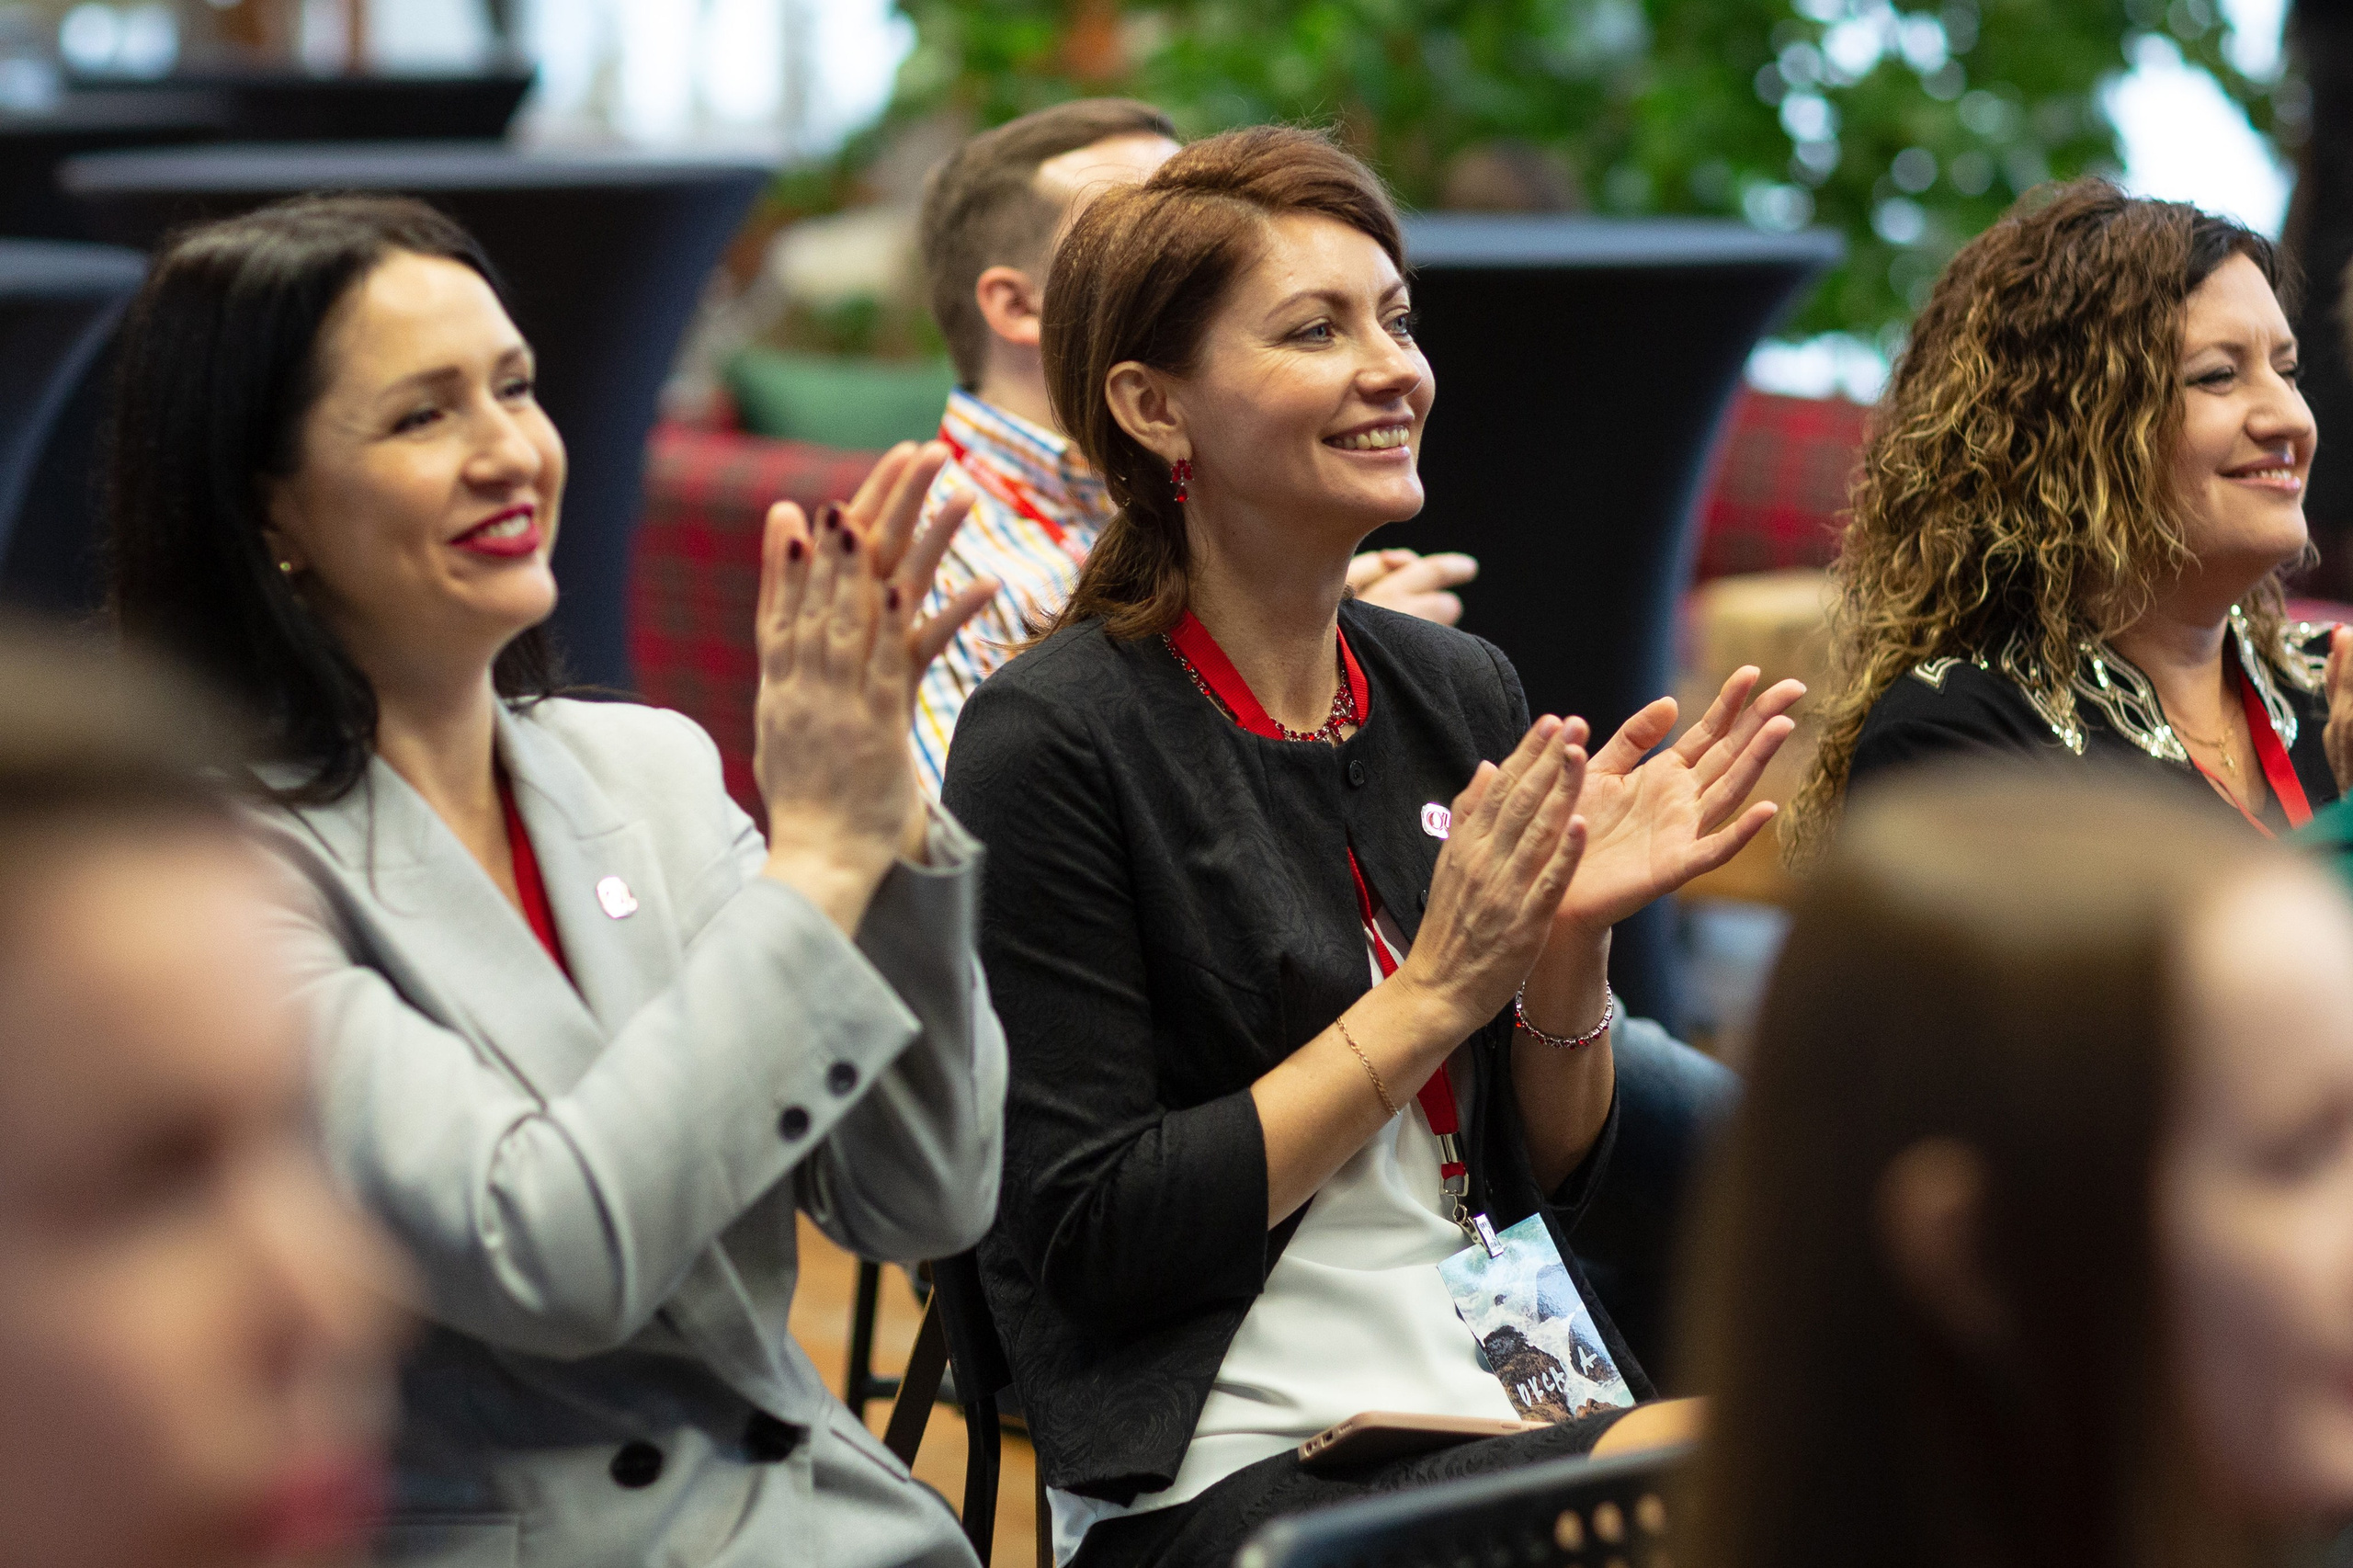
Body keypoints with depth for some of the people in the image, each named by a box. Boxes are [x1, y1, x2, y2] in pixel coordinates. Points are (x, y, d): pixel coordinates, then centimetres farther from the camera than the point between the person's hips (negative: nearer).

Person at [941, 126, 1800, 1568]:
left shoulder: (1465, 693, 9)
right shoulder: (1054, 739, -8)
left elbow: (1553, 1174, 13)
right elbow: (1096, 1238, -12)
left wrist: (1570, 944, -6)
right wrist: (1435, 992, -14)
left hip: (1547, 1400, 7)